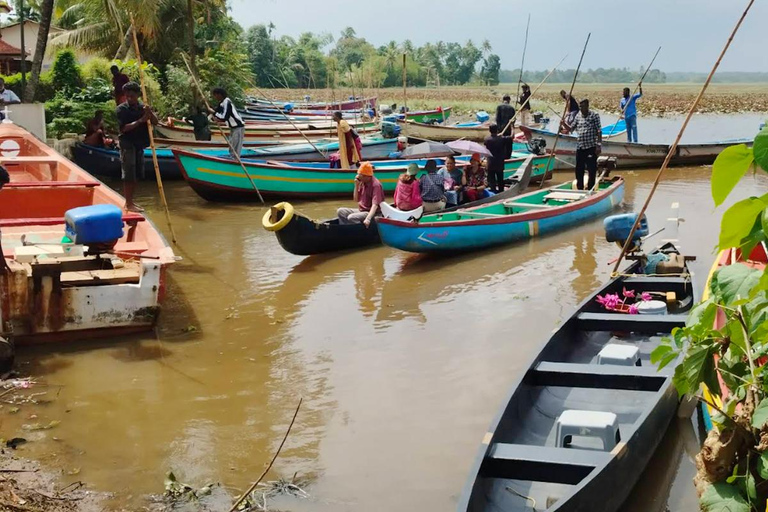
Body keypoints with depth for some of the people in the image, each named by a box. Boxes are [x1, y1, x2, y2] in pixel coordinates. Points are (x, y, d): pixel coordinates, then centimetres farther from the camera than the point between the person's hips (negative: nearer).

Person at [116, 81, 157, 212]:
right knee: (129, 175, -6)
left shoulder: (143, 107, 7)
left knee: (135, 174, 11)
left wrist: (150, 112, -18)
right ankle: (129, 204, -3)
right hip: (127, 145, -6)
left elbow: (155, 122, 1)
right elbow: (124, 127, -18)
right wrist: (141, 120, -24)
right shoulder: (122, 109, -8)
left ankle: (130, 201, 21)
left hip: (139, 145, 6)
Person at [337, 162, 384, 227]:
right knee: (340, 211, -3)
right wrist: (356, 186, -2)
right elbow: (356, 199, 13)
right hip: (361, 210, 9)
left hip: (372, 212, -9)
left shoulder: (376, 185, -20)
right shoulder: (362, 183, 4)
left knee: (352, 217, -29)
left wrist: (368, 219, -44)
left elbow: (375, 205, -30)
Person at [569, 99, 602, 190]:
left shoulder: (594, 115, -4)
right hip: (580, 147, 5)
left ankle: (590, 189, 7)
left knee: (592, 169, -1)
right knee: (579, 169, 10)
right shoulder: (578, 116, 11)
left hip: (591, 147, -5)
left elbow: (599, 131, -7)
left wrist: (598, 145, -13)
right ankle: (580, 189, 21)